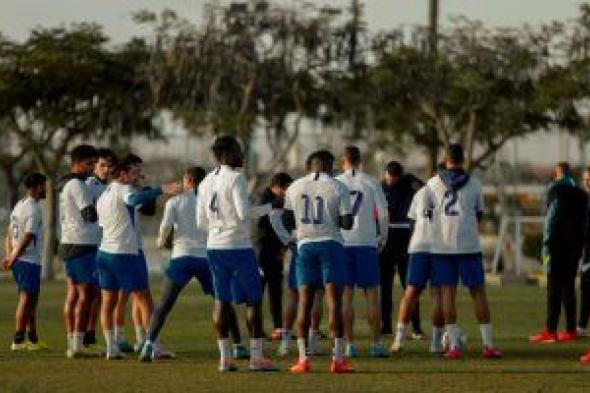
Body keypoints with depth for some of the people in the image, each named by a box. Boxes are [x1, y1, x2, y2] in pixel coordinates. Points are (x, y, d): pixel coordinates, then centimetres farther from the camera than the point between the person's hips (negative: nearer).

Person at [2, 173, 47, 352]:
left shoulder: (19, 206, 16)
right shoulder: (34, 209, -14)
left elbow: (9, 234, 16)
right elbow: (27, 238, -19)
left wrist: (9, 255, 8)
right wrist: (13, 258, -14)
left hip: (19, 261, 9)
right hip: (30, 261, -9)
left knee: (31, 300, 14)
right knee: (26, 300, -6)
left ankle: (33, 339, 18)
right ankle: (18, 340, -7)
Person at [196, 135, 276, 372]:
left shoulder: (206, 183, 11)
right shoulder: (236, 178, -11)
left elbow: (201, 222, 14)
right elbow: (244, 212, -20)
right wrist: (269, 206, -8)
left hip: (214, 246, 7)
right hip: (238, 246, -7)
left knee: (222, 300, 8)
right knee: (254, 299, 1)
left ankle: (225, 358, 6)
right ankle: (256, 357, -2)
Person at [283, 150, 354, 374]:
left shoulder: (295, 188, 5)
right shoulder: (338, 188, -4)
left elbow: (287, 222, 8)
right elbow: (347, 223, -9)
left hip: (305, 245, 3)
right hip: (331, 244, -3)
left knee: (305, 302, 6)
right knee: (334, 300, -2)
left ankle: (303, 359, 1)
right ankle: (338, 359, -5)